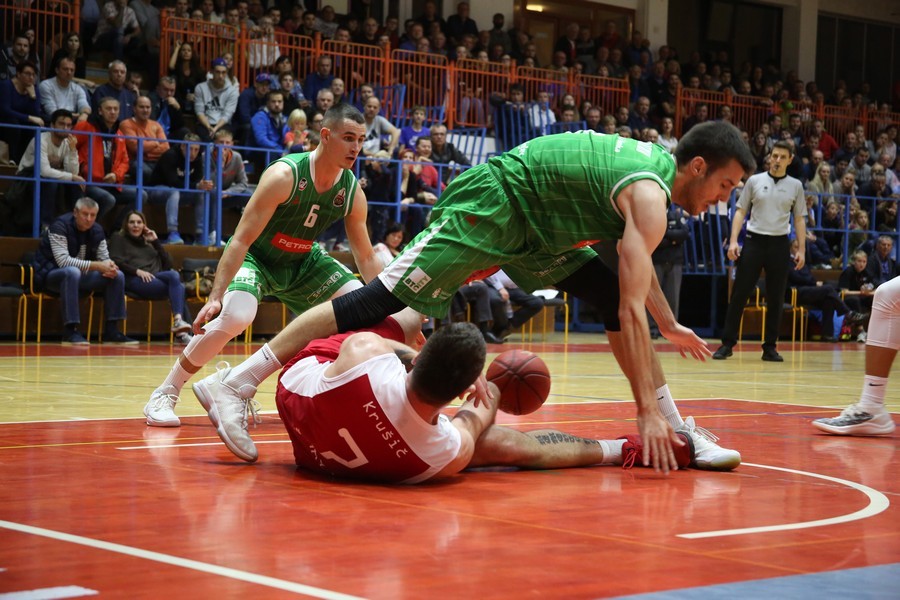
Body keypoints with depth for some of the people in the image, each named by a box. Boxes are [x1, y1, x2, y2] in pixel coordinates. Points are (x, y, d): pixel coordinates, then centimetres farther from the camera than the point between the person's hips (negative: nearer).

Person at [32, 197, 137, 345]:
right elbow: (63, 260, -29)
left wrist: (110, 267, -22)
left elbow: (105, 258, 5)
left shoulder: (97, 231, 2)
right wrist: (96, 266, -33)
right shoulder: (60, 226, -20)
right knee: (72, 271, -40)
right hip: (51, 274, -7)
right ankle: (70, 330, -38)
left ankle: (111, 331, -9)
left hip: (80, 275, 7)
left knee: (117, 275, -9)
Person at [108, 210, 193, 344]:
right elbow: (115, 261, -2)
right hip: (133, 280, -6)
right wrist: (137, 271, -16)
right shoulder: (118, 238, 19)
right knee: (176, 282, -30)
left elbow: (168, 265, 19)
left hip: (155, 279, 6)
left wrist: (156, 241, 14)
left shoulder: (148, 243, 33)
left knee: (174, 275, -30)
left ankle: (178, 321, -41)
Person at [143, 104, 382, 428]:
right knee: (234, 316, -34)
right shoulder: (284, 175, -28)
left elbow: (366, 258, 0)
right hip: (256, 256, -6)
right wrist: (216, 297, -37)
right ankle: (164, 395, -18)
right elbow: (241, 240, -29)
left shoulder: (353, 193, -12)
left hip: (303, 262, 6)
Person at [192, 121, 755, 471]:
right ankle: (235, 384, -14)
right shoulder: (650, 197, -20)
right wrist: (648, 410, -25)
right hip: (487, 208, -10)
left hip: (531, 225, 10)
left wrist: (671, 325, 33)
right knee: (381, 300, -15)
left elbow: (637, 263, 27)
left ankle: (678, 431, 10)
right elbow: (632, 311, -25)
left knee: (612, 292, 6)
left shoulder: (655, 161, 9)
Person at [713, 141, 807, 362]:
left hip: (779, 244, 1)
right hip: (754, 240, -1)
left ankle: (770, 347, 10)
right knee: (739, 294, -3)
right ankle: (727, 343, 3)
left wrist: (801, 249, 1)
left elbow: (799, 219, 9)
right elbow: (741, 211, 6)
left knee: (775, 298, 3)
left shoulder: (795, 186, 6)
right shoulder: (754, 181, 4)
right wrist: (733, 241, -5)